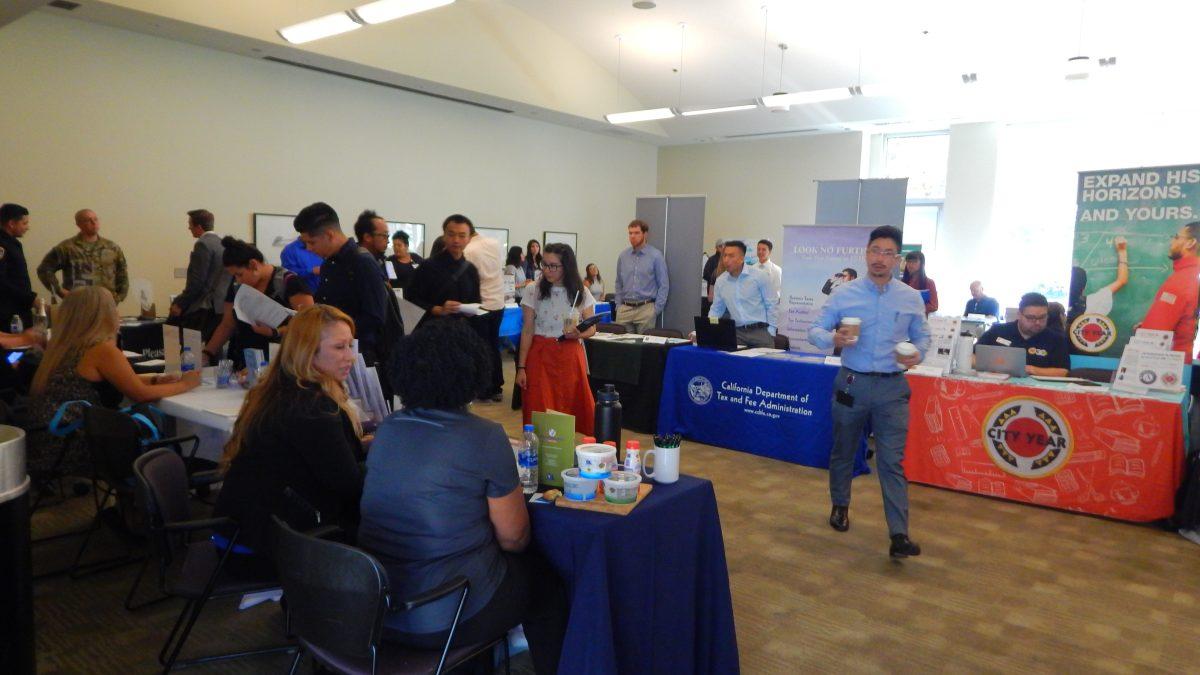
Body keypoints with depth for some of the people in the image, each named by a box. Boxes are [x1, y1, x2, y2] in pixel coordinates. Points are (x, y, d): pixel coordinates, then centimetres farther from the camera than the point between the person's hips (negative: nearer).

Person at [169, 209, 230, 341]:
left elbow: (197, 281, -17)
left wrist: (180, 304, -12)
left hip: (207, 308, -8)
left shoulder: (203, 244, -12)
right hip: (222, 304, 9)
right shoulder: (222, 242, 13)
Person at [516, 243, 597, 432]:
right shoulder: (535, 292, -1)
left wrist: (578, 334, -18)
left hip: (570, 357, 1)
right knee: (539, 411, -4)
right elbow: (527, 331, 0)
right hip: (540, 355, -1)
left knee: (571, 409, 0)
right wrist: (521, 367, -5)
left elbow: (591, 328, 6)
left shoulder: (581, 293, 2)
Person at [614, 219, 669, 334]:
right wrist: (619, 306, 8)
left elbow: (664, 285, -3)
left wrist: (656, 310, -7)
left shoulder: (656, 256, -3)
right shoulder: (623, 256, 8)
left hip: (645, 308, -3)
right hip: (625, 309, 3)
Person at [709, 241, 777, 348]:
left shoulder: (759, 276, -3)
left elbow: (772, 305, 0)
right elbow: (716, 310, 15)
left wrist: (771, 332, -5)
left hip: (760, 331, -3)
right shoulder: (720, 281, 7)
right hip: (737, 333, 3)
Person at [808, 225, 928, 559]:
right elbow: (815, 330, -1)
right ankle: (840, 506, 38)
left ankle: (899, 535, -4)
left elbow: (922, 335, 12)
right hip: (851, 383, 0)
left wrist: (918, 355, -10)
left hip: (892, 387, 0)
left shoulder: (912, 298, 3)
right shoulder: (844, 293, -2)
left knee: (892, 460, -5)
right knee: (843, 451, 15)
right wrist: (833, 338, -23)